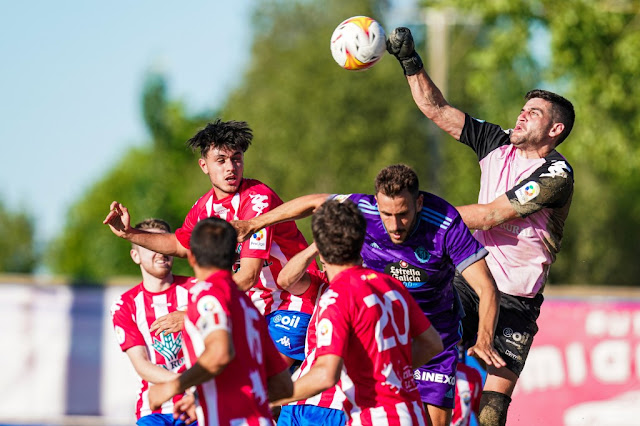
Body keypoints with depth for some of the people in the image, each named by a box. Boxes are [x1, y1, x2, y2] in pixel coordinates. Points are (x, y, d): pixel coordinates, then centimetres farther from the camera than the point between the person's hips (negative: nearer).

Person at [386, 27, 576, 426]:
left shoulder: (556, 175, -14)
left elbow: (489, 215, -18)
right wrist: (410, 61, -6)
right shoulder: (499, 145, 5)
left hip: (516, 300, -5)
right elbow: (438, 110, 6)